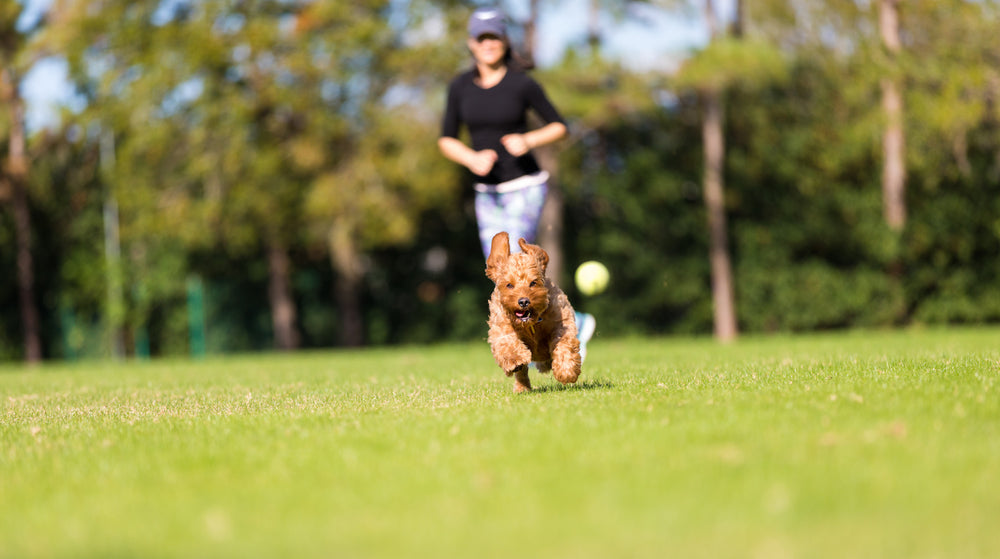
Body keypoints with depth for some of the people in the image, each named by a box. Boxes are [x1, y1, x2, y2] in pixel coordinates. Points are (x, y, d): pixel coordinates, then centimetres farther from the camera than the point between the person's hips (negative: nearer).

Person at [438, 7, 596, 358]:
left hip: (525, 188, -5)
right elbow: (446, 140, 4)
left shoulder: (522, 84, -10)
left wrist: (529, 141, -20)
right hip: (487, 193, 5)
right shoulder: (460, 87, 1)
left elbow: (559, 126, -2)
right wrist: (472, 158, -15)